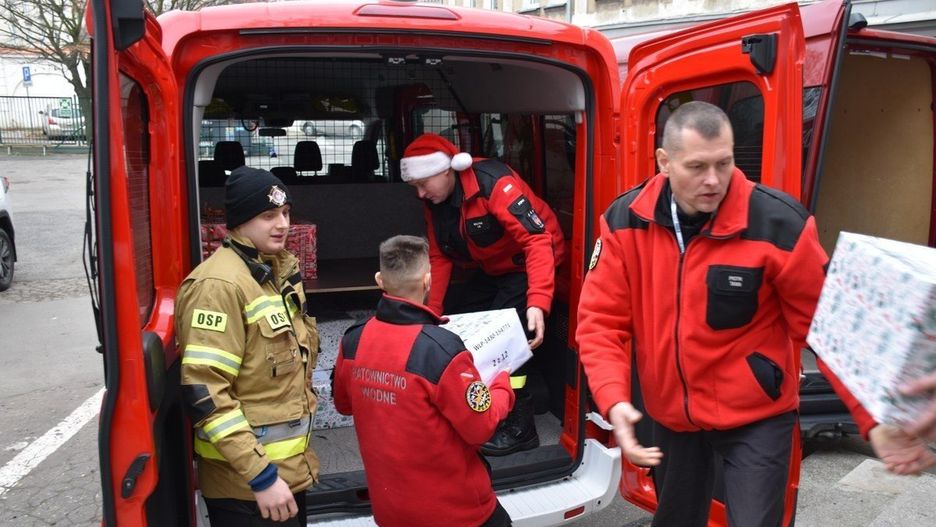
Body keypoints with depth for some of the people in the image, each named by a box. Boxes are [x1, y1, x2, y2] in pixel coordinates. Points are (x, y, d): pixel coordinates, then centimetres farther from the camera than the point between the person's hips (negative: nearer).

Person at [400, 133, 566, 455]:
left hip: (528, 263, -8)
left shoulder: (494, 183, -30)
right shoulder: (435, 200, -5)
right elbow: (439, 258, 0)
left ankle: (519, 428, -6)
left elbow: (538, 239, -36)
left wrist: (538, 302, -46)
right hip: (492, 269, 9)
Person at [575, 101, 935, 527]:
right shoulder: (624, 221, -12)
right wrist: (614, 401, -25)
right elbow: (601, 320, -11)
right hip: (671, 415, 4)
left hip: (756, 417, -3)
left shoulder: (778, 223, -20)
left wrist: (874, 419, -20)